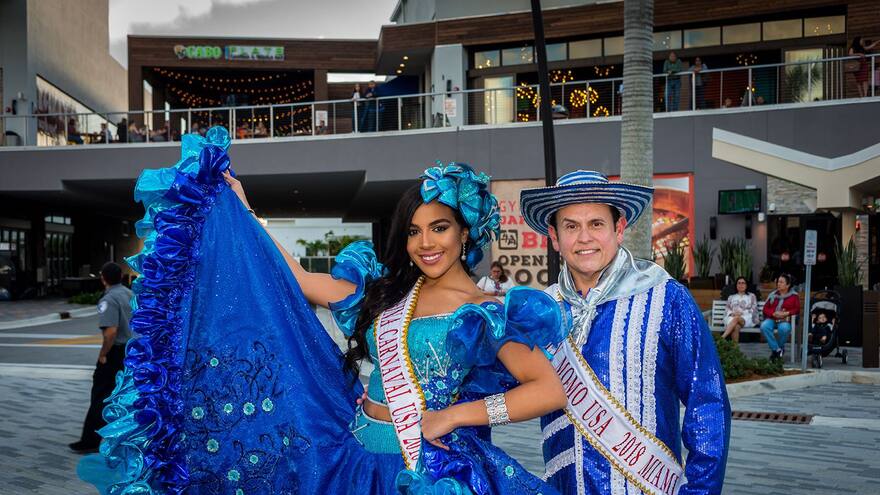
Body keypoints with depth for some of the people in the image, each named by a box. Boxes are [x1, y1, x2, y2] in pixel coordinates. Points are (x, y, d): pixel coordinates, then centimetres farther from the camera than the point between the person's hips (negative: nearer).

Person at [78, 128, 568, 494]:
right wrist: (242, 212, 8)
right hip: (355, 455, 5)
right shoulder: (385, 289, 6)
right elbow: (300, 283, 6)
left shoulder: (486, 314, -8)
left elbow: (552, 389, -17)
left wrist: (456, 414, -18)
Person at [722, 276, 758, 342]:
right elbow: (727, 310, 17)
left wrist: (742, 313, -7)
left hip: (747, 318, -2)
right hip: (732, 317, 2)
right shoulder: (731, 297, 27)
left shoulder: (751, 296, 22)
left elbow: (754, 310, 10)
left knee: (736, 319, -41)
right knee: (736, 327, -39)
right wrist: (732, 313, -7)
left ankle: (722, 338, -56)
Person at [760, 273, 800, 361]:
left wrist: (786, 313, -14)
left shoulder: (794, 296, 8)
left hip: (785, 320, -2)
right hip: (771, 319, 2)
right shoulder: (772, 295, 14)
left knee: (784, 328, -38)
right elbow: (765, 308, 10)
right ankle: (776, 349, -21)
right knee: (764, 326, -32)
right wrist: (774, 313, -10)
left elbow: (797, 309, 3)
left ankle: (780, 347, -8)